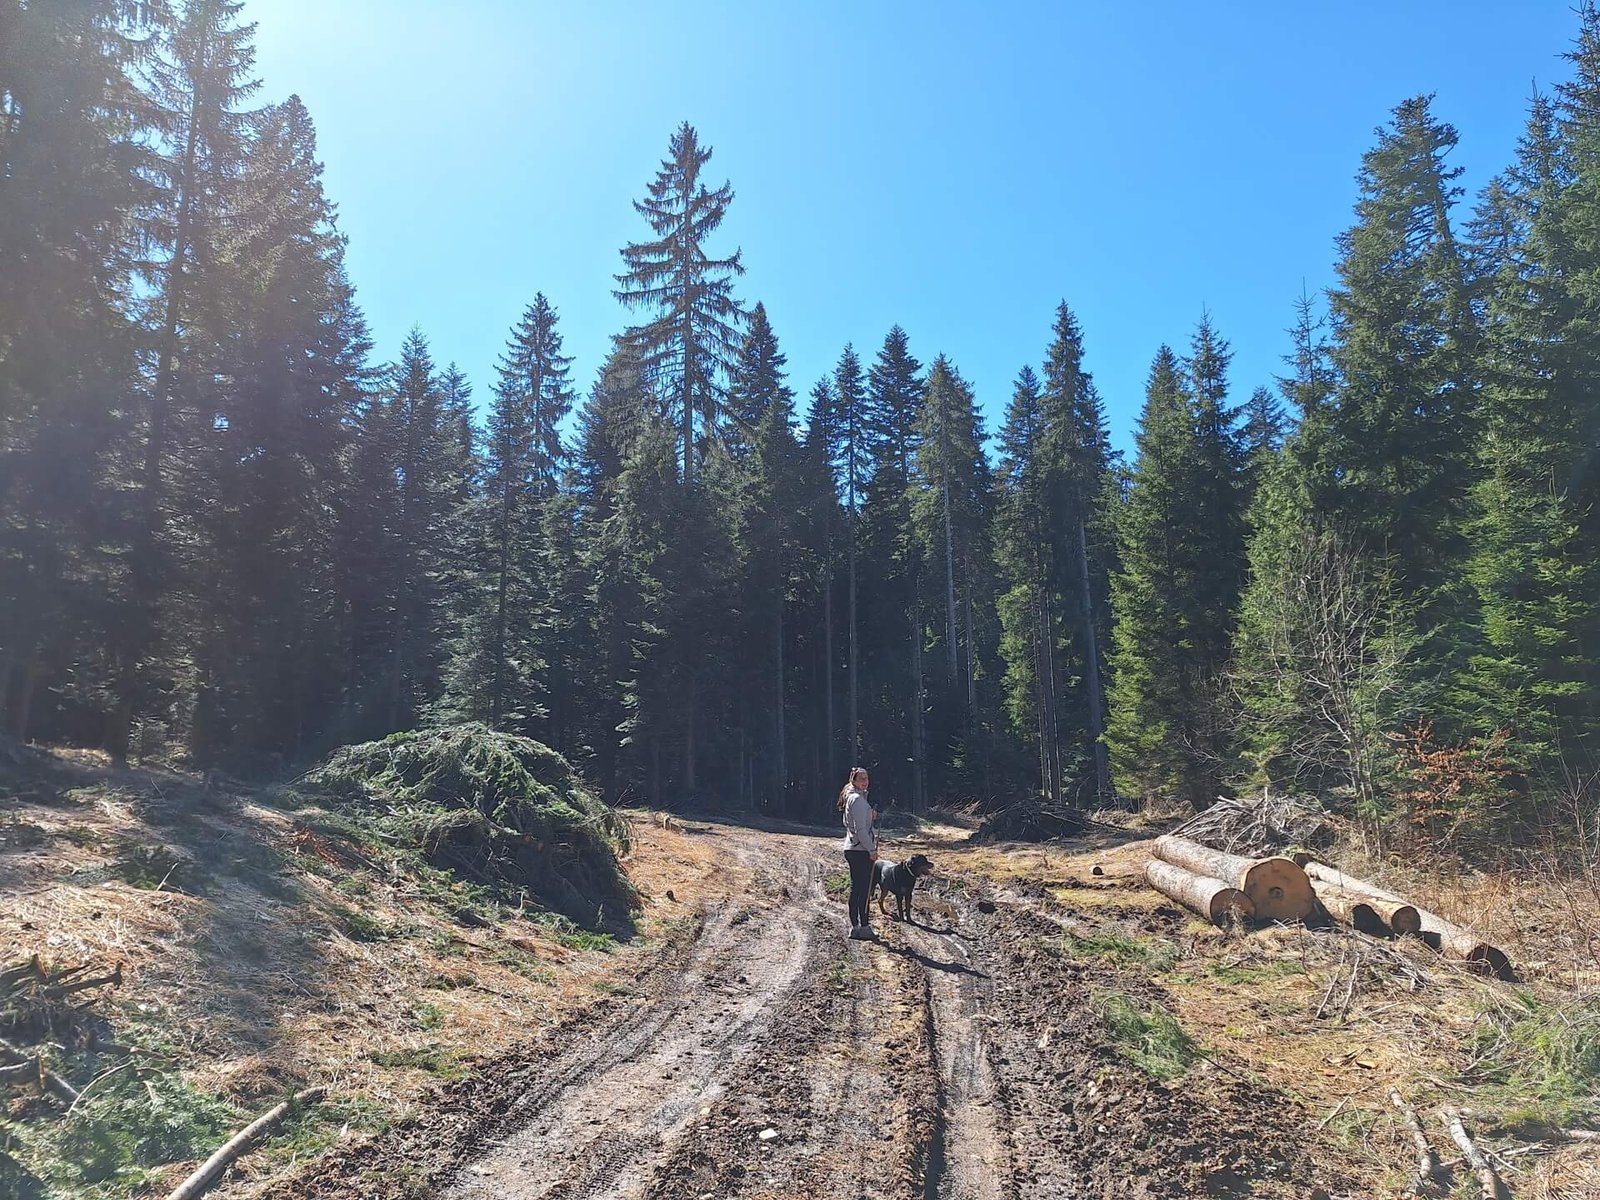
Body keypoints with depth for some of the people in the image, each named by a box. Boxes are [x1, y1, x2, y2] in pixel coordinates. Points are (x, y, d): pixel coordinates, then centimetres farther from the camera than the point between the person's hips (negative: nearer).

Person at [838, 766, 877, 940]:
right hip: (861, 850, -10)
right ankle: (863, 927, 0)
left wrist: (869, 816, 14)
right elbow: (860, 829, -20)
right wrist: (872, 849, -16)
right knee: (864, 889, -4)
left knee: (856, 888, 14)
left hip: (851, 848, 10)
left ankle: (855, 926, 20)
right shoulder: (858, 799, -16)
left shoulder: (851, 797, 15)